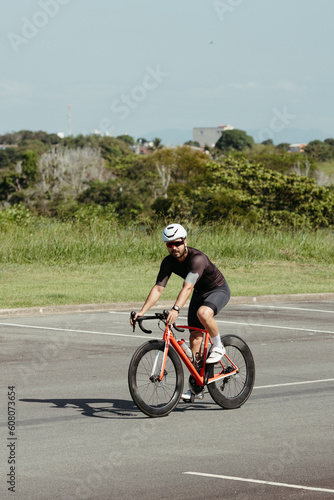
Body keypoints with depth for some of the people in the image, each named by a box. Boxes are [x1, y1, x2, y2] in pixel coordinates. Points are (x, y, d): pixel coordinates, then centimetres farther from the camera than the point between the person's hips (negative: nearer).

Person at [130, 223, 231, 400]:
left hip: (219, 290, -7)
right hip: (200, 293, 7)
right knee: (194, 337, -1)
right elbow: (158, 288, -16)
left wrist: (175, 309, -59)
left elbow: (187, 287, -46)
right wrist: (142, 311, -28)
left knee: (203, 313, -38)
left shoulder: (197, 258, -34)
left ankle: (218, 346, -10)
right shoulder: (168, 262, -13)